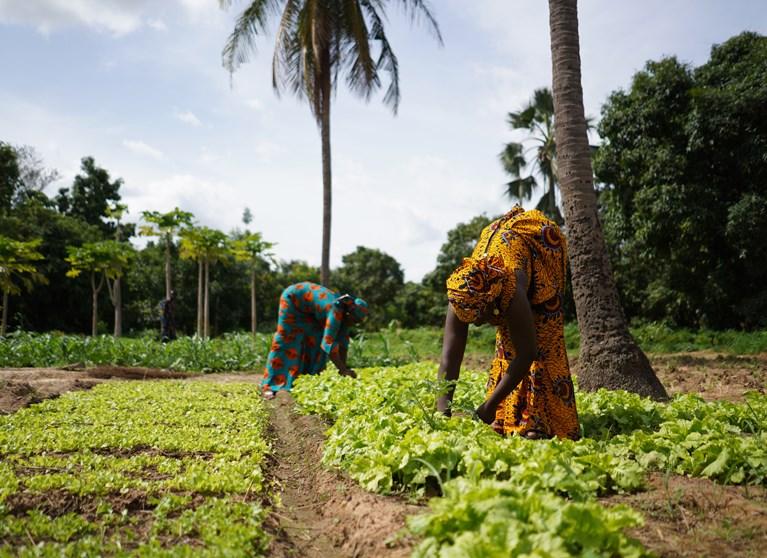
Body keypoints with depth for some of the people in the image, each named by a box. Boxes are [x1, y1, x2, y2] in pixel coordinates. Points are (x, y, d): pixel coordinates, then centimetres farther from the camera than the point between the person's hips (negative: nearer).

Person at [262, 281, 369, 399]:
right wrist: (343, 369, -41)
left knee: (315, 340, 1)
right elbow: (328, 343, -43)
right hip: (293, 298, -8)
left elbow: (343, 341, -10)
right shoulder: (336, 312, -36)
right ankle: (269, 386, -7)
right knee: (285, 341, -9)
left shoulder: (345, 312, -13)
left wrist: (343, 367, -15)